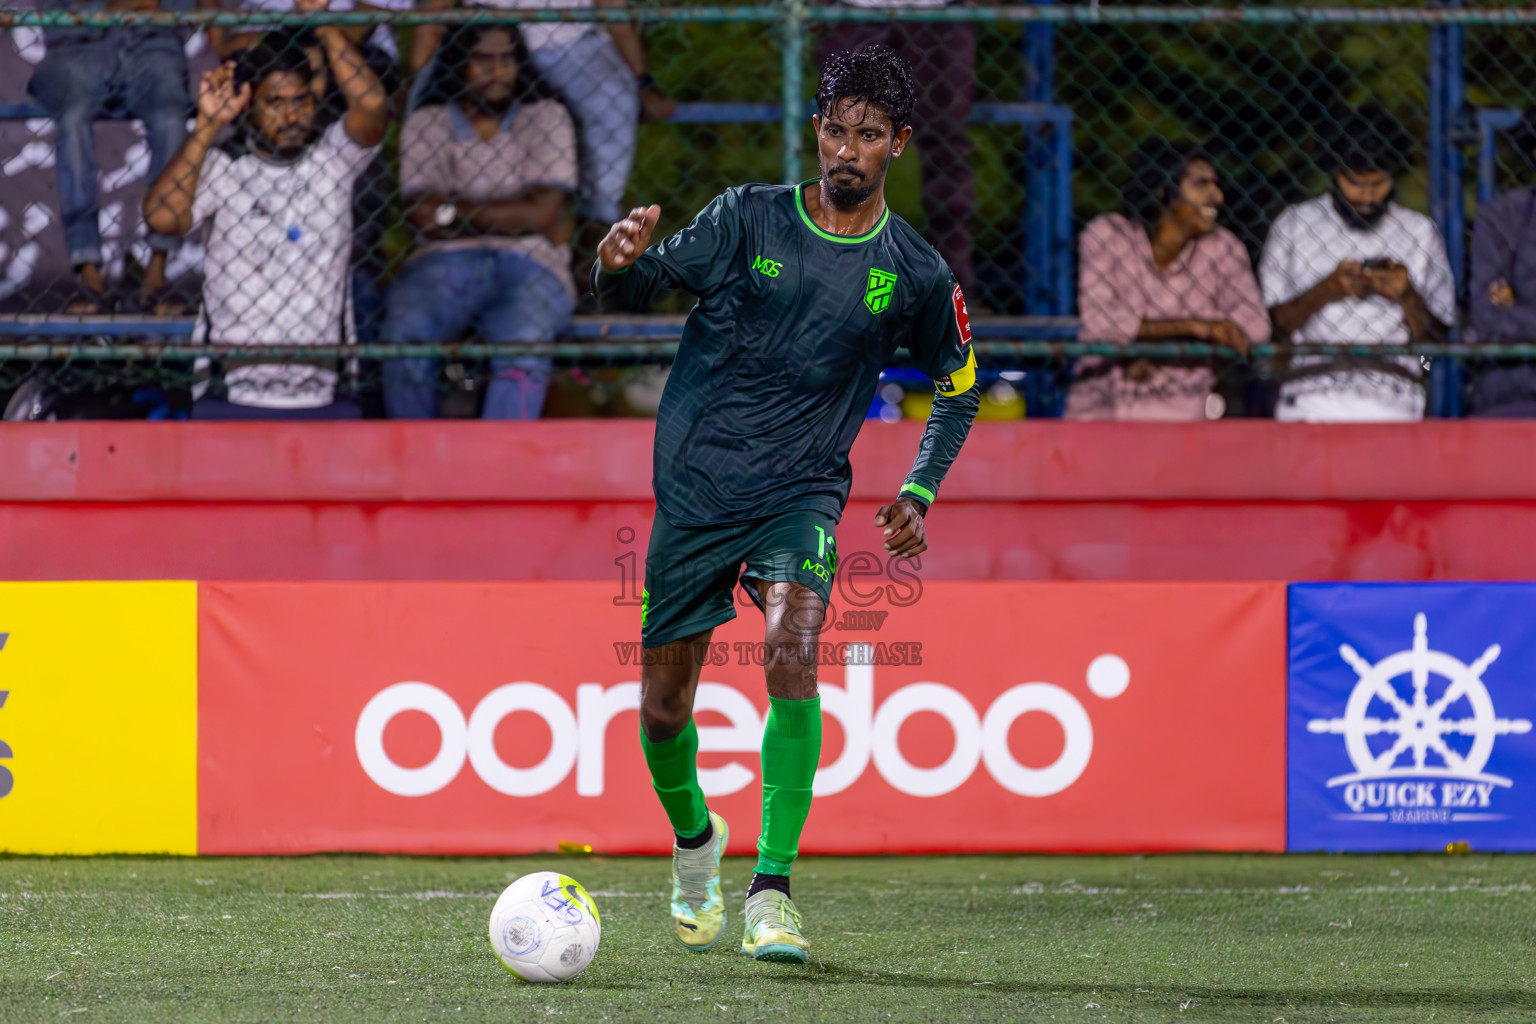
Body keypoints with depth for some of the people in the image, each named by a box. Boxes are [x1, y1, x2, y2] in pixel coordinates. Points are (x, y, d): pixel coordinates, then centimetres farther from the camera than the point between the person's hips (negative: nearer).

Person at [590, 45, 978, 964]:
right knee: (664, 707, 6)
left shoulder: (916, 275, 0)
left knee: (792, 655, -27)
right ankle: (695, 837, 39)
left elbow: (959, 386, 16)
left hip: (804, 493, -1)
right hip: (695, 490, 1)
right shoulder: (748, 218, -3)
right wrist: (621, 262, -28)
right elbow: (633, 292, -3)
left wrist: (920, 492, 3)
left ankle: (773, 893, -23)